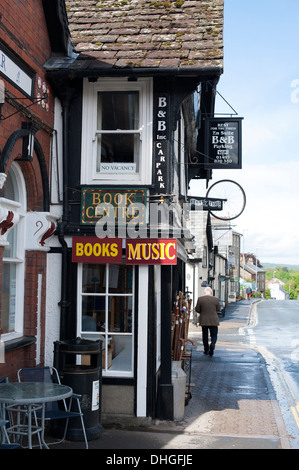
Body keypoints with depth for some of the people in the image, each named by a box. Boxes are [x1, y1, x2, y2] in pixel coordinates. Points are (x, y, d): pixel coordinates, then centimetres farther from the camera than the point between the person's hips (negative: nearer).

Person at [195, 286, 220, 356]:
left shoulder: (200, 299, -7)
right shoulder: (215, 299, -6)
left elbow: (197, 309, -2)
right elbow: (218, 309, 4)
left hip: (203, 320, 1)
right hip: (213, 321, -1)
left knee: (205, 335, 15)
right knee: (214, 335, 8)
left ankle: (206, 350, 19)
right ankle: (212, 344, -20)